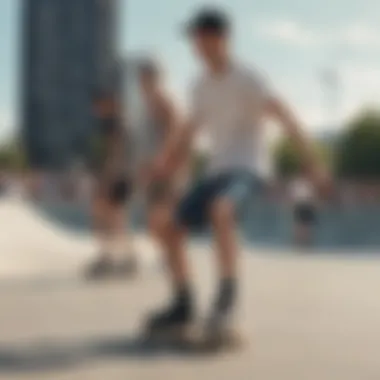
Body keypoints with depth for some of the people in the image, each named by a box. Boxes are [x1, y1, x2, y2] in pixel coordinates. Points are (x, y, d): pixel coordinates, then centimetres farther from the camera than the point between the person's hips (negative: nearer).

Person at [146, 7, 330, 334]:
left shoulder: (246, 79, -9)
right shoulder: (203, 86, 13)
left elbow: (283, 115, -20)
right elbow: (189, 131, 25)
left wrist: (311, 162, -30)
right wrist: (164, 165, 23)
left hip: (247, 169, -7)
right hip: (217, 171, 7)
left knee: (219, 211, -38)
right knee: (172, 230, 0)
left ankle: (228, 293, -29)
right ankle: (183, 306, 12)